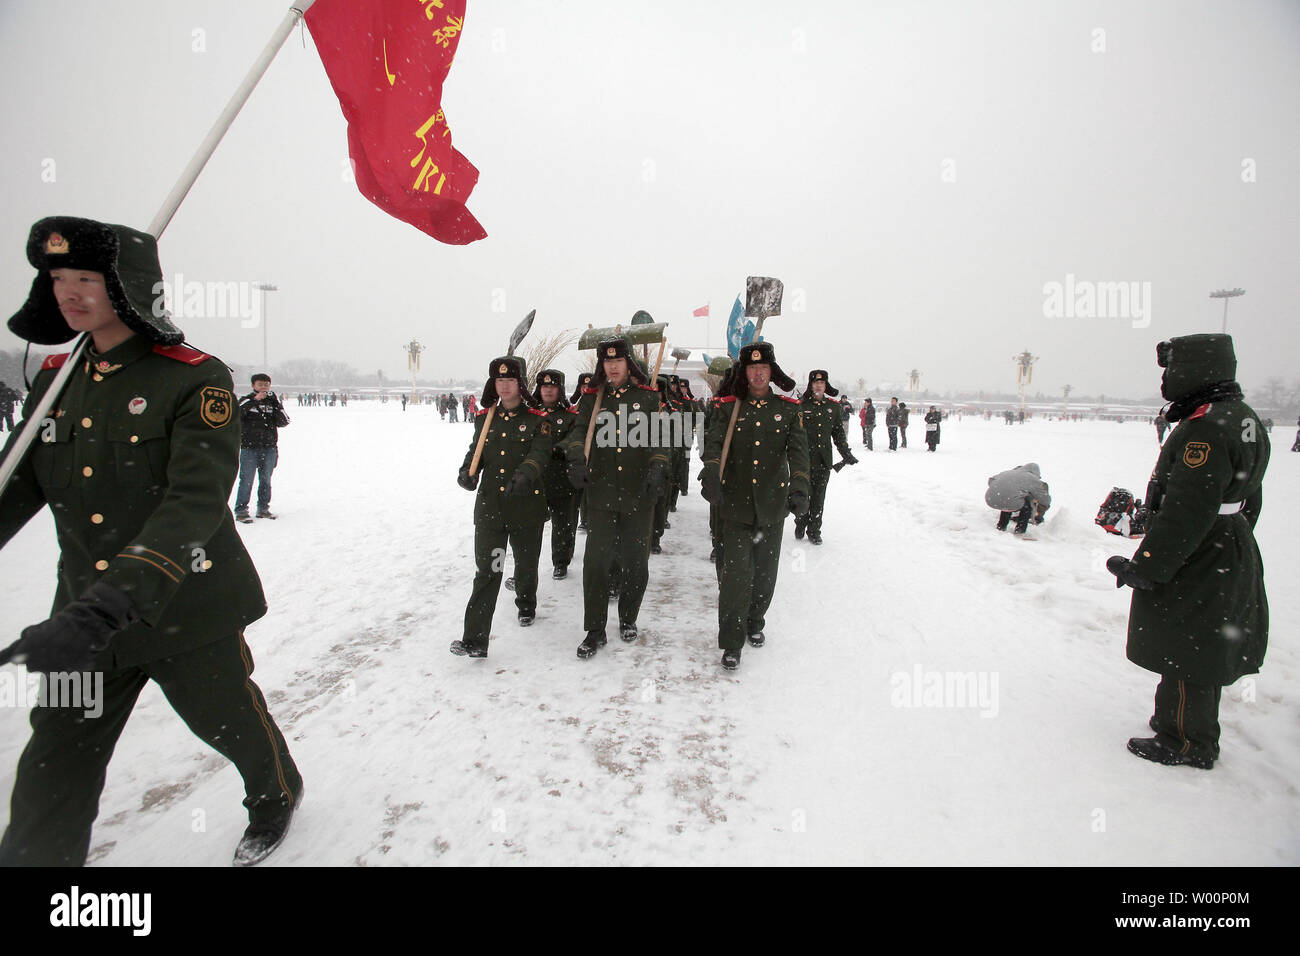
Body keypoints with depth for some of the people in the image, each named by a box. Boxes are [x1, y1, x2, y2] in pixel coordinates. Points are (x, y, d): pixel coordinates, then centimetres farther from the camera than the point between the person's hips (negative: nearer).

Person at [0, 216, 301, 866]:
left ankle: (277, 796, 48)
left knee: (233, 724, 19)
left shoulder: (194, 380, -17)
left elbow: (196, 503, -28)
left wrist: (103, 610, -38)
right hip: (86, 616, 5)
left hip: (190, 611, -4)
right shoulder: (56, 379, 3)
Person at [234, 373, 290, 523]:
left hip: (269, 448, 3)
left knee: (266, 480, 9)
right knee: (246, 480, -6)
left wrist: (275, 403, -12)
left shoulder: (273, 402, 10)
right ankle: (241, 511, 0)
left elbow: (283, 422, -2)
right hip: (249, 448, -3)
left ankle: (263, 509, 20)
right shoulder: (247, 400, 3)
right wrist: (254, 400, -23)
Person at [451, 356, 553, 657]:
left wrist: (524, 475, -37)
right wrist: (467, 471, -4)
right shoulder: (484, 418, 8)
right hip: (489, 506, 2)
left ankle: (526, 605, 48)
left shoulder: (537, 420, -4)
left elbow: (540, 453, -18)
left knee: (526, 564, 17)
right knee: (486, 572, -6)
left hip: (526, 507, -1)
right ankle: (475, 640, -4)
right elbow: (475, 451, 18)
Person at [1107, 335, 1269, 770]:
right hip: (1231, 561, 11)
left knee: (1185, 657, 3)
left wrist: (1144, 567, -23)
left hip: (1196, 567, -10)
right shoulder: (1244, 418, 9)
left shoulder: (1207, 428, -25)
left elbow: (1188, 512, -28)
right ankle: (1179, 723, 36)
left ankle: (1187, 744, 16)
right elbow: (1248, 500, 17)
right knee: (1202, 650, 21)